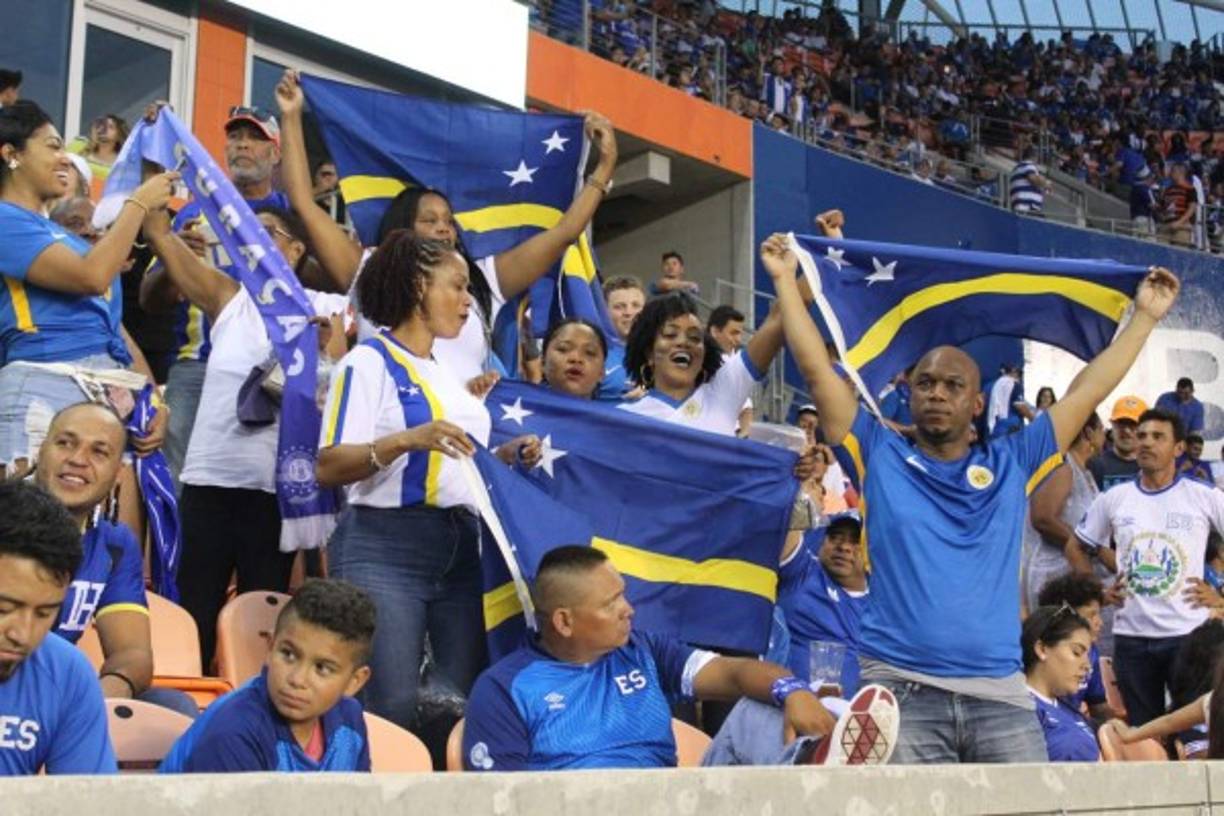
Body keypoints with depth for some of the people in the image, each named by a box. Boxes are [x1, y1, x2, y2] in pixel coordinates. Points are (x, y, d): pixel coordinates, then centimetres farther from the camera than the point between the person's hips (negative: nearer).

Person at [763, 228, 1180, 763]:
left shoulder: (1011, 464, 17)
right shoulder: (881, 457, 12)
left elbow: (1086, 391, 21)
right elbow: (818, 370, 10)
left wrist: (1145, 315, 24)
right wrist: (786, 281, 10)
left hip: (1001, 694, 2)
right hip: (901, 689, -2)